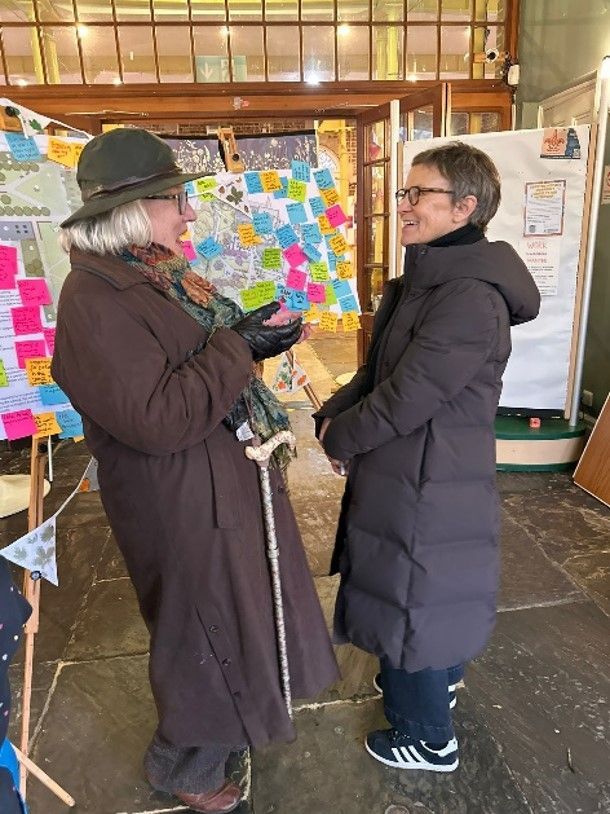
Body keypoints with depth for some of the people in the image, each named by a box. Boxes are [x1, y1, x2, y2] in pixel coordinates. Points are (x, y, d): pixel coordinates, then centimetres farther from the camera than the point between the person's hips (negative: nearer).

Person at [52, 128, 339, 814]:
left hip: (229, 478, 9)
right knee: (205, 630, 12)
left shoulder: (163, 272, 6)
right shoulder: (94, 300, -23)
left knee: (239, 609, 27)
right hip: (183, 502, -9)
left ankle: (222, 723, 56)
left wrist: (259, 332, -4)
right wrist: (239, 344, -24)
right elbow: (156, 417, -30)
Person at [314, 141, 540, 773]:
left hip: (426, 487, -9)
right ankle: (436, 682, 54)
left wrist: (338, 438, -9)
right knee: (419, 593, 27)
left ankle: (428, 739, 37)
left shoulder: (470, 298, -25)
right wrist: (332, 415, -4)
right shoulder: (426, 280, 7)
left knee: (411, 602, 10)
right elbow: (378, 369, 10)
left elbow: (406, 398, -25)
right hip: (407, 471, 9)